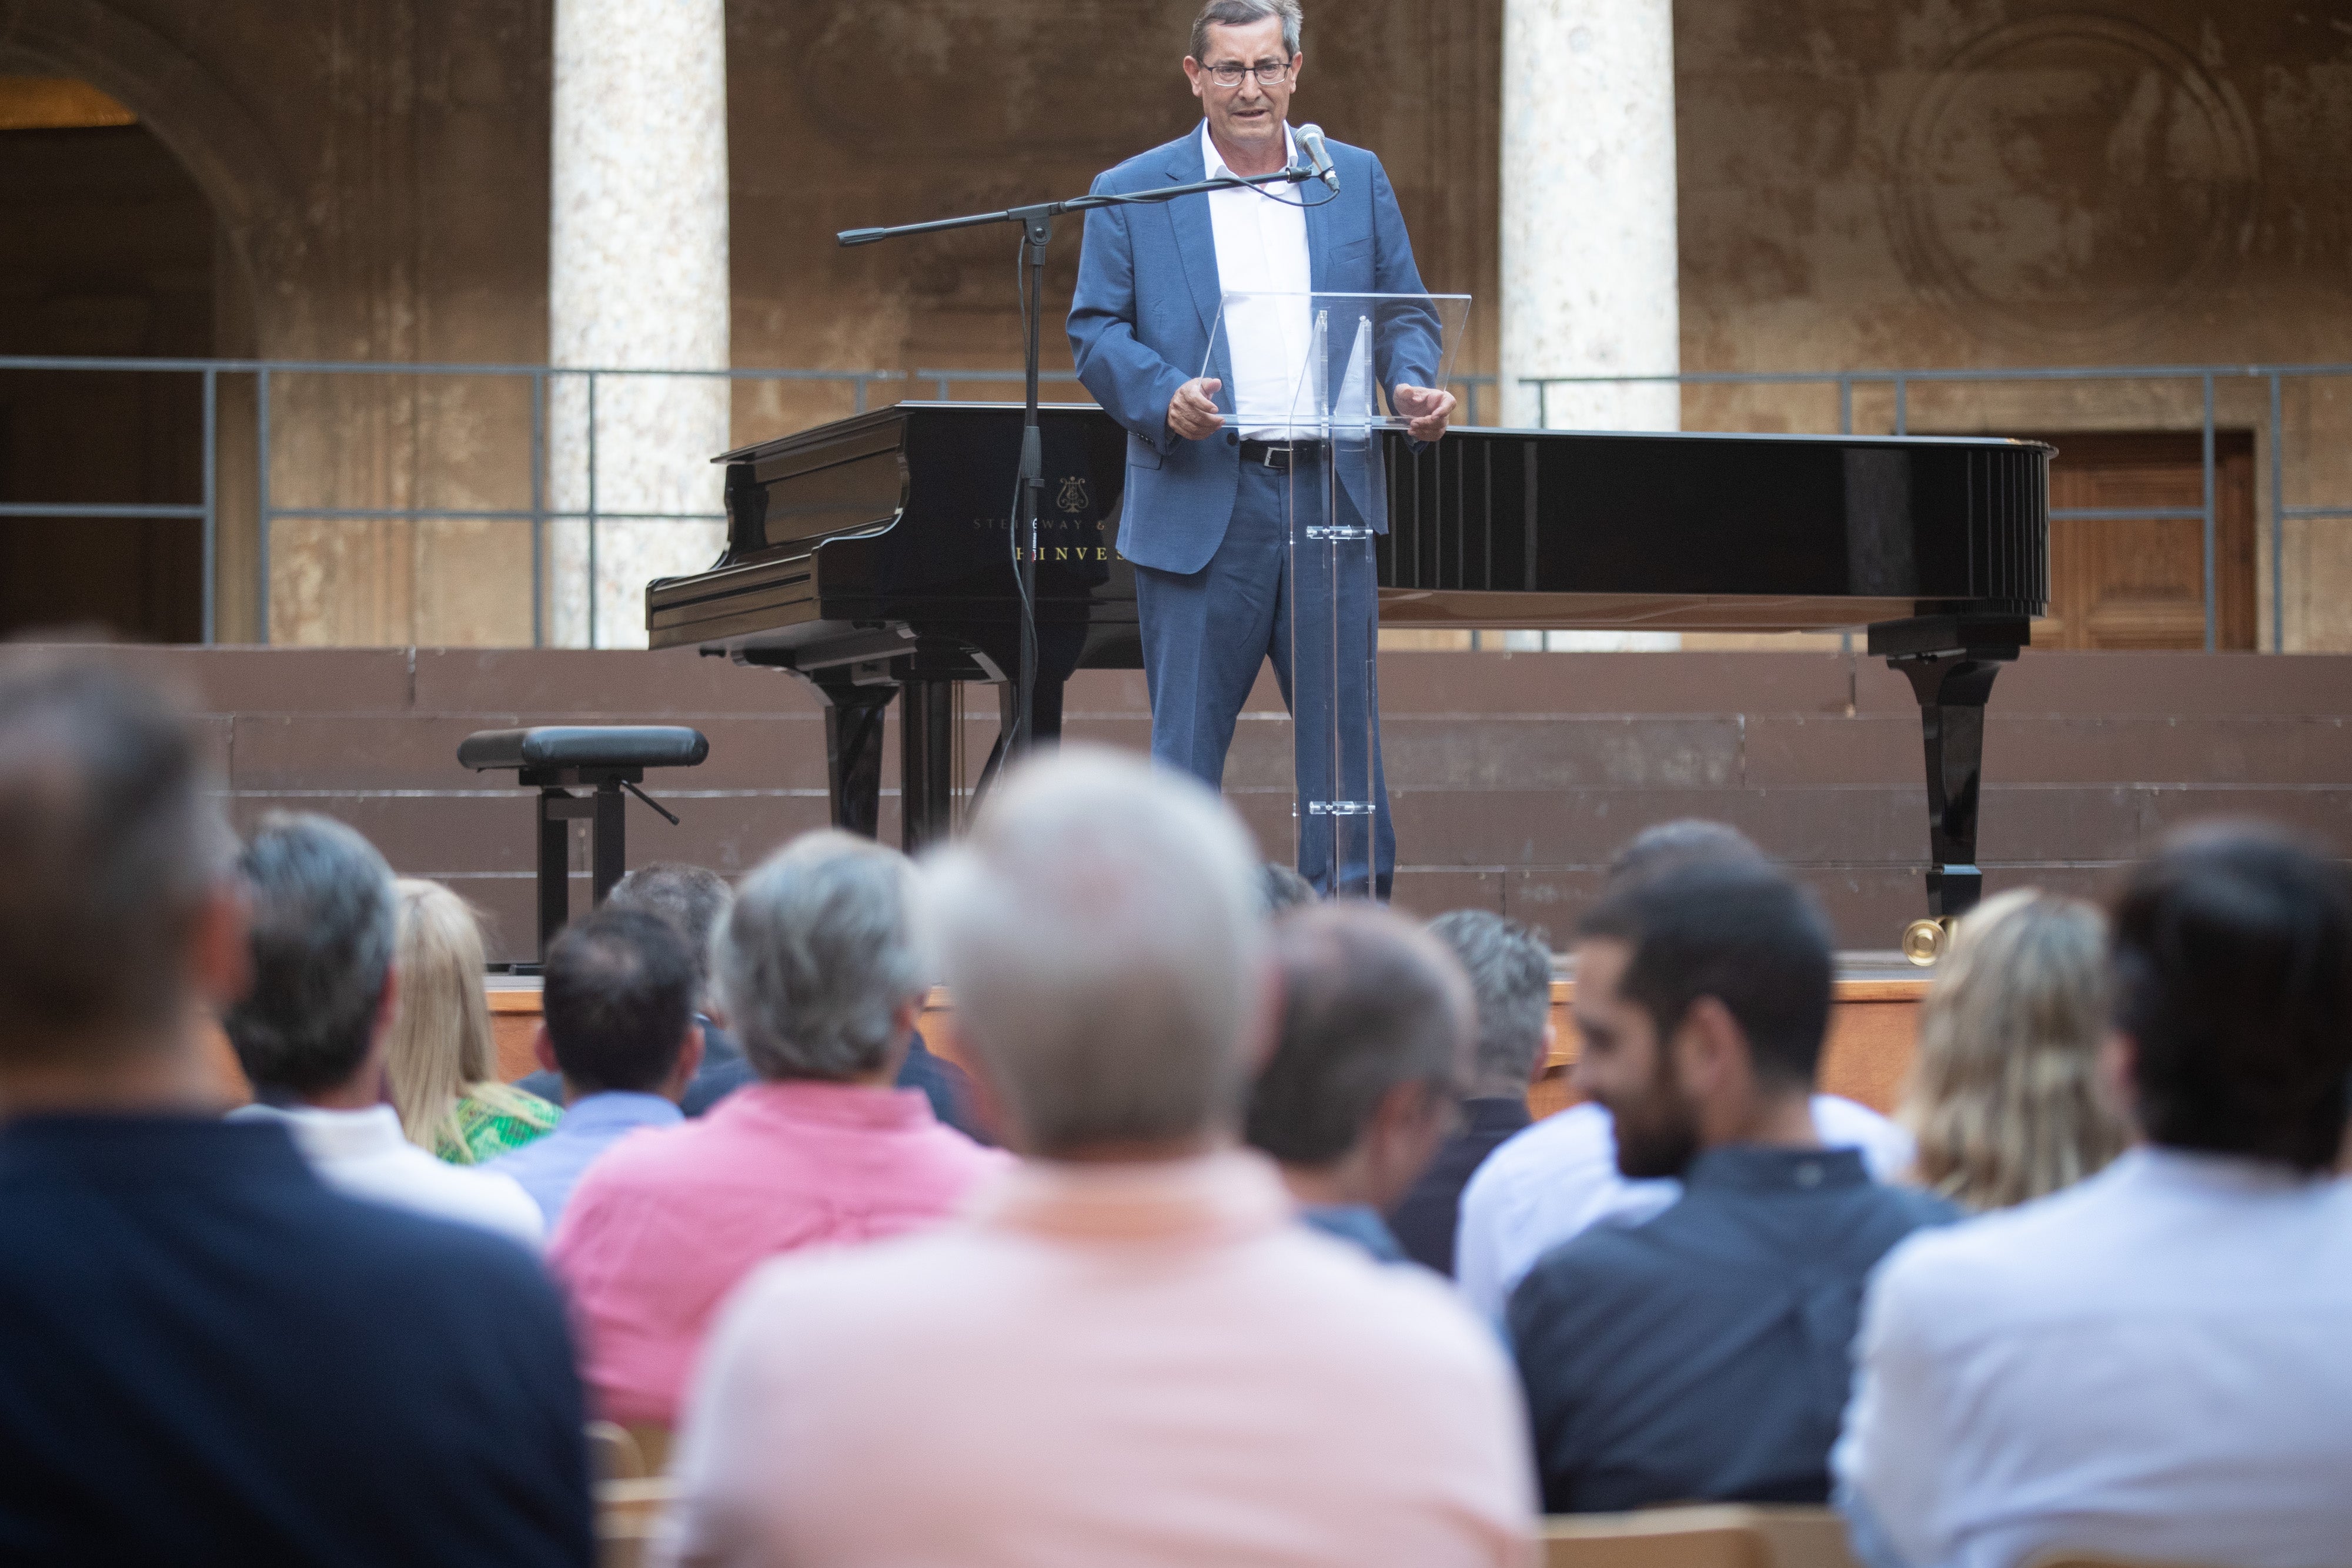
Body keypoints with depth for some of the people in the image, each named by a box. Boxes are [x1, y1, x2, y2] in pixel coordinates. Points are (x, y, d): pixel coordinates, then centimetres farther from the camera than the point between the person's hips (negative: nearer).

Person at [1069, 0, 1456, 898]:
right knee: (1187, 731, 1)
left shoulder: (1358, 181, 12)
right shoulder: (1131, 195, 4)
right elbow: (1094, 333, 1)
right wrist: (1164, 396, -17)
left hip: (1328, 495, 2)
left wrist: (1414, 387, -7)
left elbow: (1402, 313, 14)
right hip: (1200, 500, -2)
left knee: (1344, 717, 3)